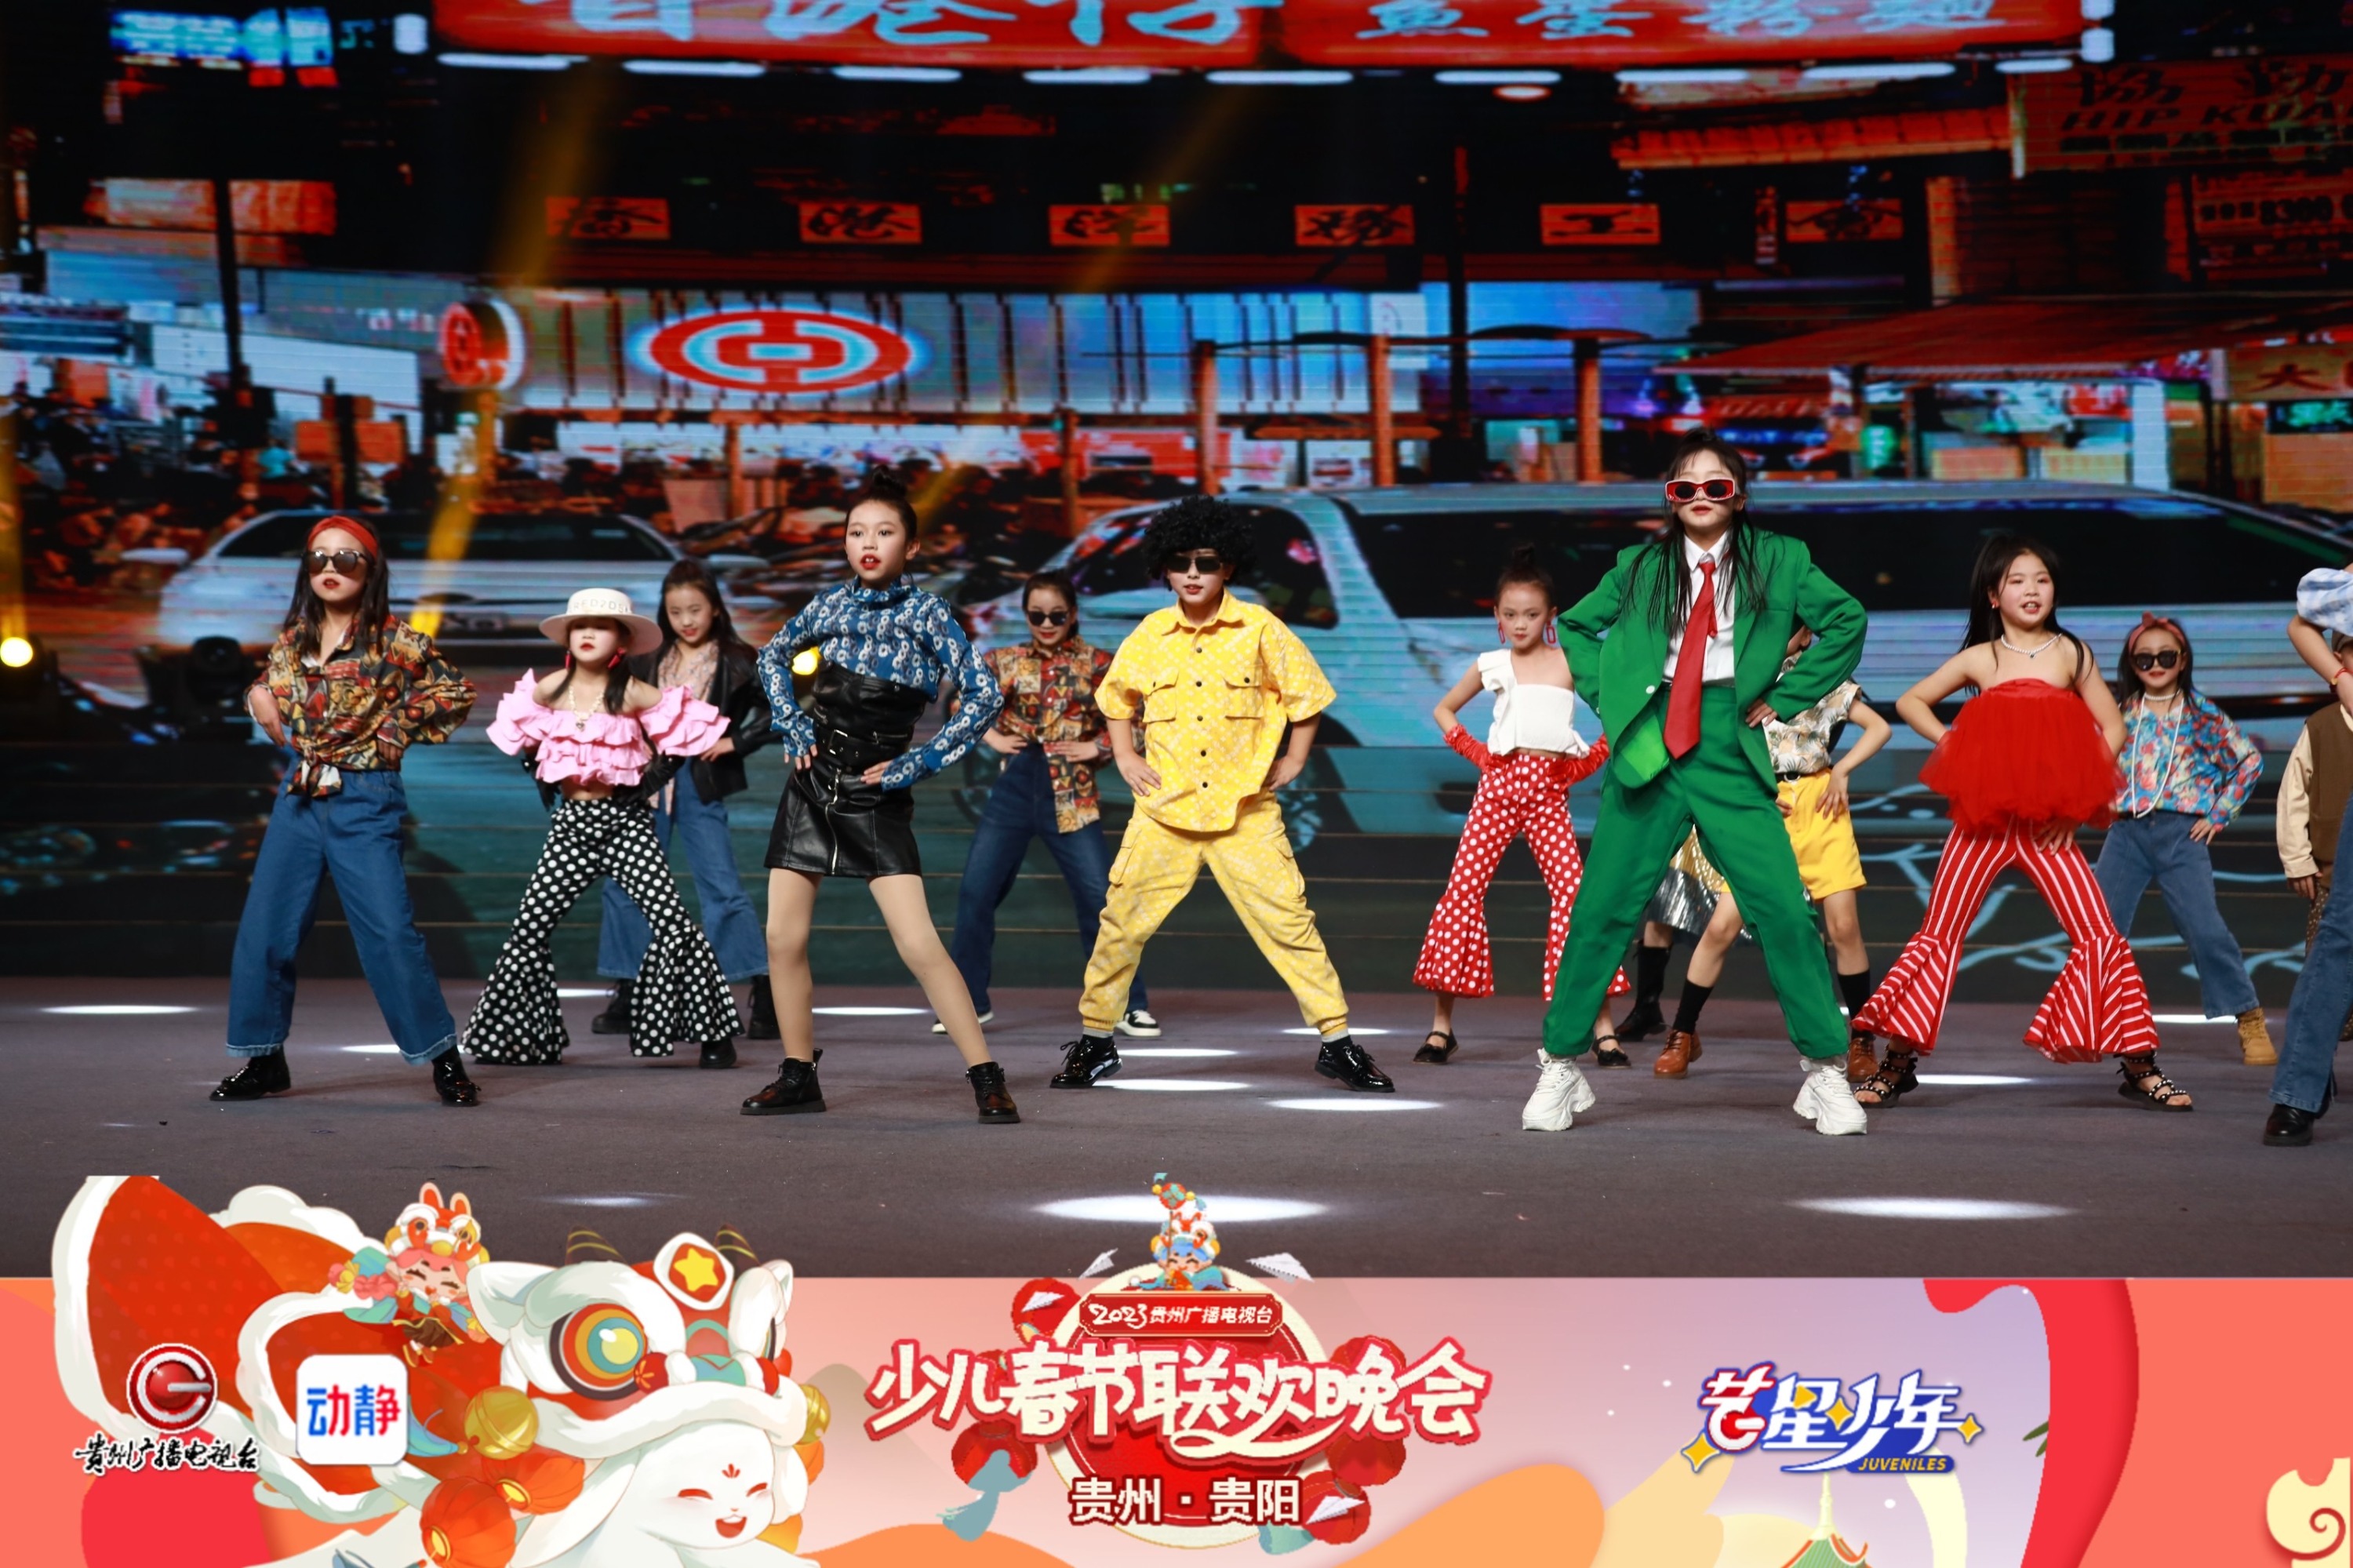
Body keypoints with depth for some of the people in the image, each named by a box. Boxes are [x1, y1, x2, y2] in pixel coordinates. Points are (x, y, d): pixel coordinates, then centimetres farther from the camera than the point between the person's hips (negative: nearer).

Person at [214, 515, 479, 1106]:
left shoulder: (394, 641, -6)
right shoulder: (290, 643, 9)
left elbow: (457, 692, 1)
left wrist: (396, 731, -3)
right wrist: (261, 707, 3)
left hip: (365, 802, -5)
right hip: (299, 800, 5)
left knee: (390, 934, -10)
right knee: (263, 931, 4)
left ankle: (444, 1061, -1)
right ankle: (265, 1060, 17)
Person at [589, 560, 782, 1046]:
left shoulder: (735, 663, -2)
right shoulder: (648, 661, 8)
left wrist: (736, 741, -9)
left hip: (700, 785, -4)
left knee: (722, 889, -7)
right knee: (624, 886, 5)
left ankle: (766, 999, -3)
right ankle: (626, 995, 15)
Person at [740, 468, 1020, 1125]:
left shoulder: (925, 613, -7)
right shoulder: (834, 603, 5)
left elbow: (983, 696, -12)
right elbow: (773, 654, 22)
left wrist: (918, 763, -12)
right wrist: (791, 724, 9)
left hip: (876, 799, -5)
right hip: (810, 786, 5)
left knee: (919, 946, -13)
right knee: (782, 939, 4)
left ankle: (988, 1080, -8)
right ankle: (799, 1079, 17)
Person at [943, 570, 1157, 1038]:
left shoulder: (1096, 664, -1)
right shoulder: (1005, 662, 6)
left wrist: (1099, 746, -8)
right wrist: (990, 736, 6)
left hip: (1070, 794, -2)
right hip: (1015, 789, 3)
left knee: (1100, 898, -6)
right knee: (976, 893, 1)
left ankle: (1131, 1005, 4)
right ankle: (971, 1000, 14)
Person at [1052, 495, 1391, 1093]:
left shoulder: (1259, 629, -3)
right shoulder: (1150, 635, 3)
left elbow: (1307, 691, 8)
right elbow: (1116, 697, 21)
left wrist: (1293, 761, 4)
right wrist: (1125, 758, 11)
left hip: (1245, 809, -2)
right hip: (1165, 807, 2)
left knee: (1288, 919, -5)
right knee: (1122, 920, 1)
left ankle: (1338, 1043, 4)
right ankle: (1094, 1039, 16)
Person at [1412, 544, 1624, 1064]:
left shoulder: (1570, 662, 3)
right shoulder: (1491, 665, 10)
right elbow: (1444, 710, 24)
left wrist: (1589, 761, -2)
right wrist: (1473, 751, 9)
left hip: (1549, 787, -2)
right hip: (1499, 781, 2)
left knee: (1573, 894, -9)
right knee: (1463, 890, -6)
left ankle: (1602, 1027, -7)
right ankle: (1441, 1025, 0)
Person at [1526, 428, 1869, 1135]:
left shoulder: (1777, 560, 6)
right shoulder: (1640, 566, 10)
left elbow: (1846, 620, 5)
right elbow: (1575, 626, 20)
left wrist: (1783, 700, 1)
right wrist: (1610, 698, 7)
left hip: (1732, 756, -1)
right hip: (1647, 752, 1)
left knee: (1785, 912, -8)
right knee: (1601, 912, -1)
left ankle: (1827, 1072, 2)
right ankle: (1561, 1066, 10)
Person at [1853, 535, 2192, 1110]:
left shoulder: (2071, 653, 5)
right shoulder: (1979, 658, 6)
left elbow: (2112, 729, 5)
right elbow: (1910, 702, 15)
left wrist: (2076, 802, -4)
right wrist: (1951, 743, 0)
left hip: (2050, 823, 0)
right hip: (1984, 816, 0)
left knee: (2099, 936, -6)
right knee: (1938, 936, 0)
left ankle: (2139, 1067, 3)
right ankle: (1897, 1064, 8)